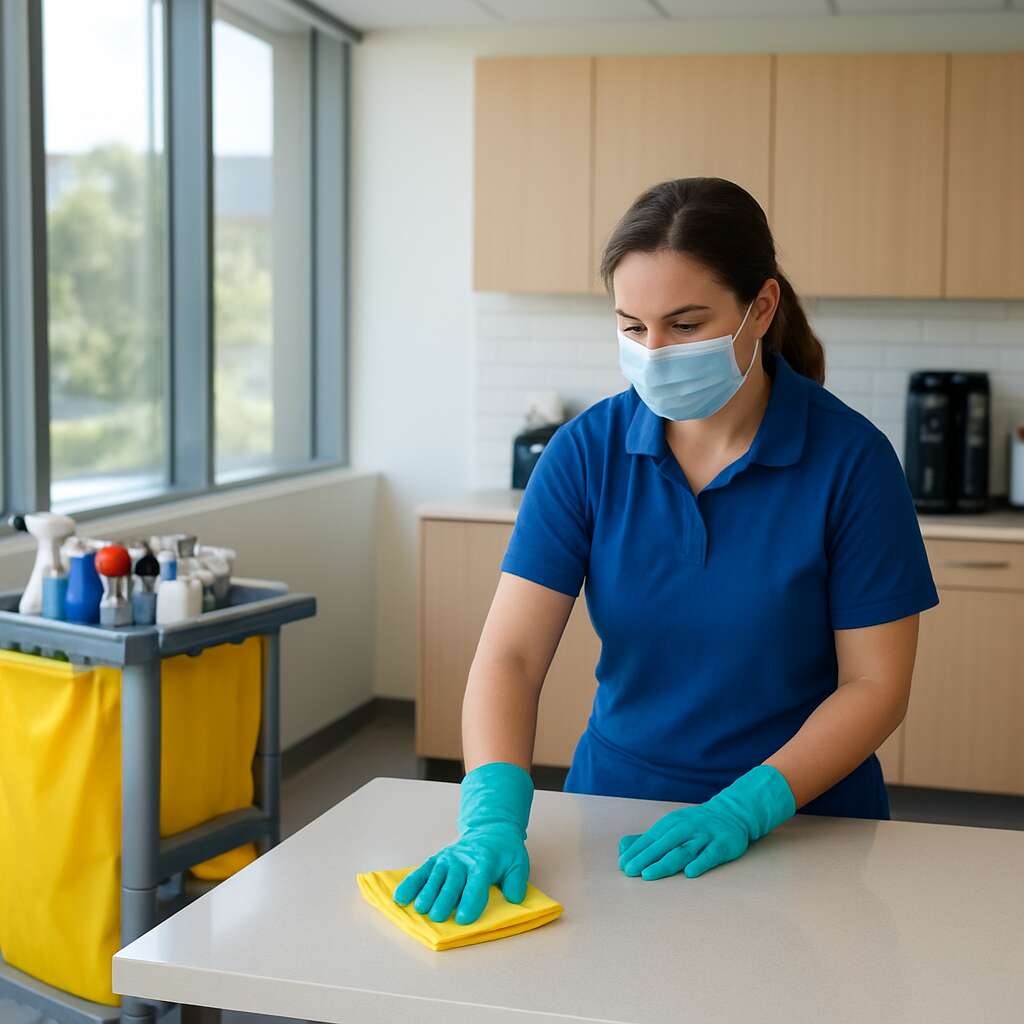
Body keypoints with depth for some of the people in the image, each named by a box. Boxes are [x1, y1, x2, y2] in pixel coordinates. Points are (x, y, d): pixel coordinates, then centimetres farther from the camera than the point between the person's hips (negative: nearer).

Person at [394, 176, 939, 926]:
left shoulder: (851, 458, -10)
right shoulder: (587, 450, -4)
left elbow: (876, 685, -7)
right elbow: (511, 653, -10)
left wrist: (745, 809, -18)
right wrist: (493, 819, -25)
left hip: (802, 821, -1)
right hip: (617, 803, 2)